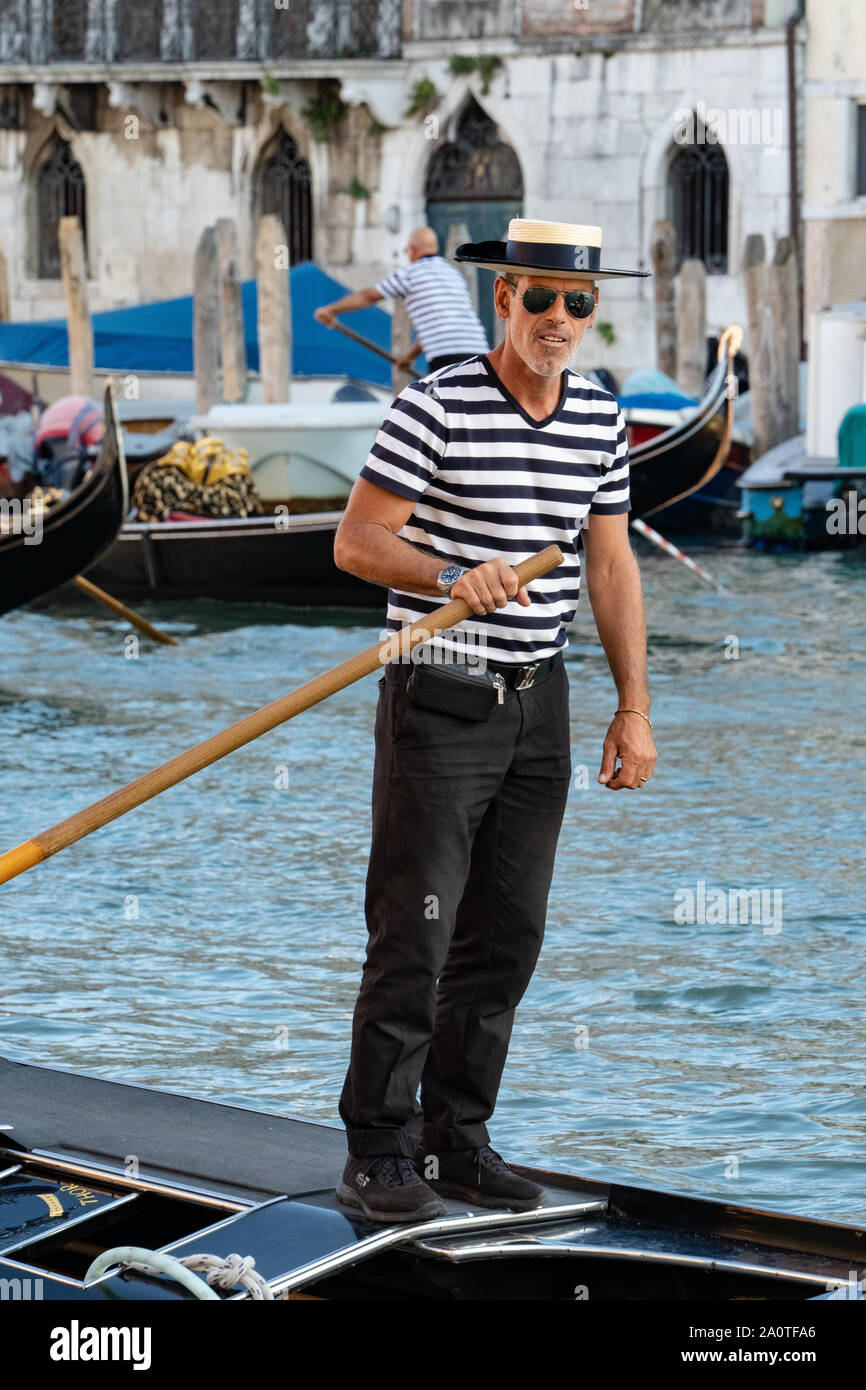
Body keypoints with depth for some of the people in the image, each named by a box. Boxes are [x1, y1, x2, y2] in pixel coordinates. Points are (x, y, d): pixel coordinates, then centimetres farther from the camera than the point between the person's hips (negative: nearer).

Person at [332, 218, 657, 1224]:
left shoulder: (600, 421, 6)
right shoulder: (437, 407, -12)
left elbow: (610, 566, 11)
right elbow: (356, 542, -13)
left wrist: (633, 711, 8)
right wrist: (454, 579, -30)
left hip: (537, 701, 6)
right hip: (439, 698, -6)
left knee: (506, 935, 7)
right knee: (413, 934, -5)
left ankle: (458, 1138, 17)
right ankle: (379, 1152, 2)